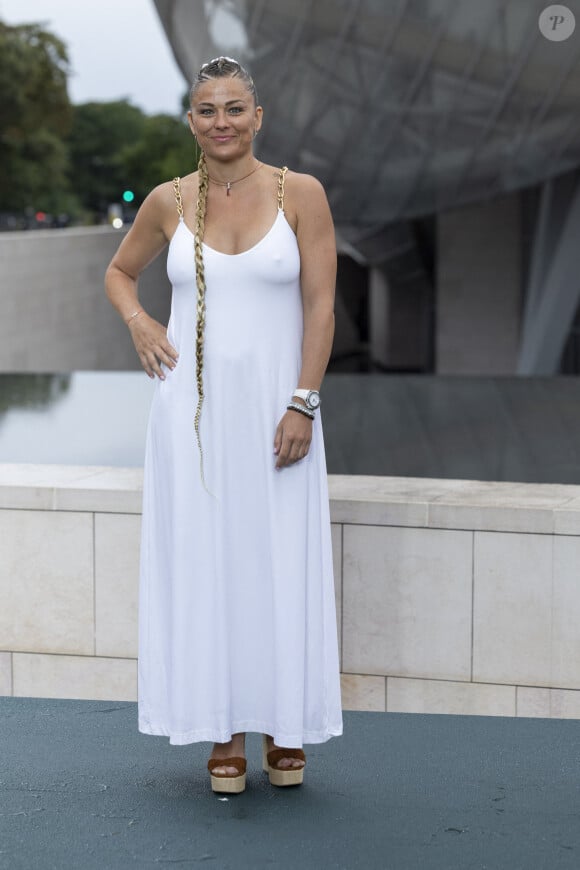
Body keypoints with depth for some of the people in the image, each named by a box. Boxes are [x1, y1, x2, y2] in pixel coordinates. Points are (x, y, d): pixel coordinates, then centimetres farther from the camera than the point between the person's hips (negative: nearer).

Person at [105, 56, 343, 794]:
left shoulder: (301, 194, -2)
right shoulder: (168, 202, 4)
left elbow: (320, 305, -5)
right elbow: (119, 271, 21)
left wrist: (303, 404, -12)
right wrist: (137, 321, 0)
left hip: (273, 405, -2)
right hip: (192, 406, 2)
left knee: (280, 561, 2)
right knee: (201, 560, 3)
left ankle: (283, 728, 16)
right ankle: (223, 732, 13)